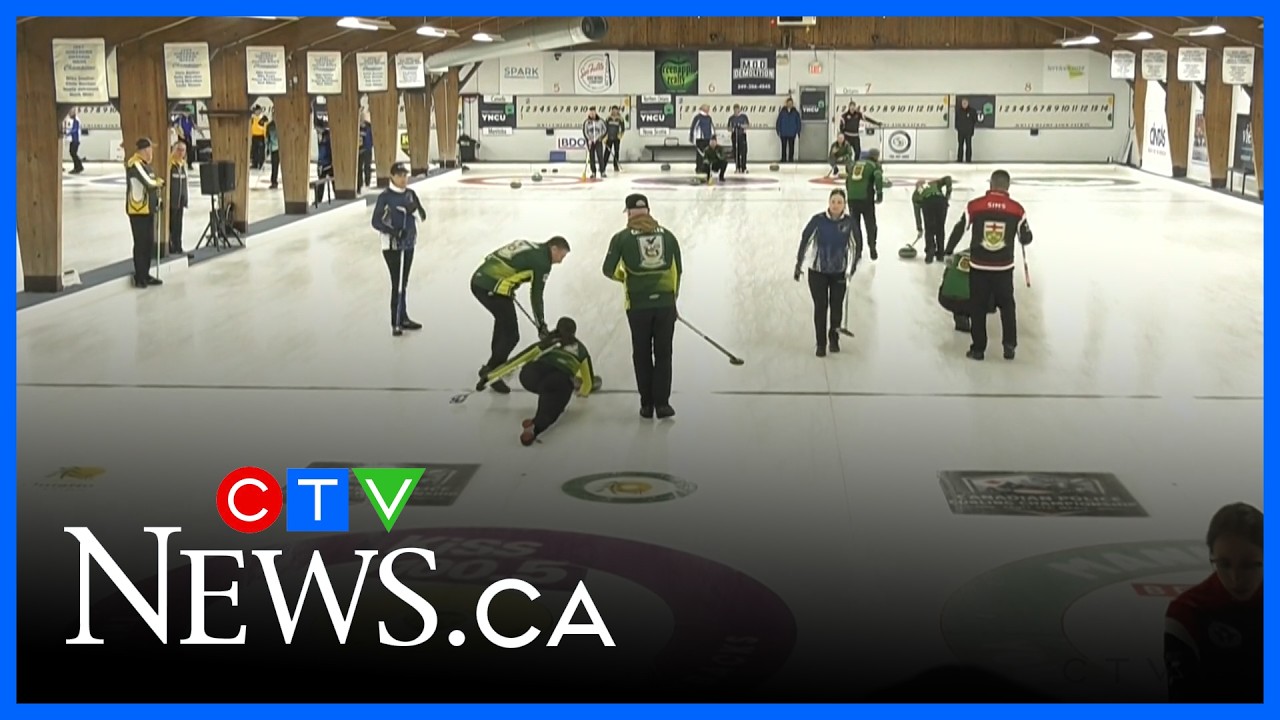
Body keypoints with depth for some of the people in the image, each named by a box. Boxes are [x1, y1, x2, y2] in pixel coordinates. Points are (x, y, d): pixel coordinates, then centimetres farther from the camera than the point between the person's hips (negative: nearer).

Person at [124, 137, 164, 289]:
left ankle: (145, 275, 22)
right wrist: (159, 182, -2)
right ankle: (139, 278, 2)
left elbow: (153, 183, 17)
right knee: (140, 243, -4)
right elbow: (148, 182, -22)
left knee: (149, 242, 13)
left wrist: (157, 199, 2)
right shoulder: (135, 164, -15)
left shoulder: (146, 164, 15)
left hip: (148, 209, 9)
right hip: (138, 210, -9)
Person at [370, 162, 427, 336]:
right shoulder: (385, 196, -12)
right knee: (397, 283, -8)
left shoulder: (410, 194, 5)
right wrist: (392, 231, -25)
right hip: (391, 245, -6)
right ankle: (396, 323, -3)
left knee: (404, 282, 15)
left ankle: (403, 318, 26)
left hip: (408, 243, 6)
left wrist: (414, 208, -21)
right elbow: (375, 222, -12)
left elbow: (422, 214, 1)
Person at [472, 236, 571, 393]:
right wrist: (541, 324, 6)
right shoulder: (542, 261, -4)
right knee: (511, 336, -2)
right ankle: (491, 372, 2)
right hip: (493, 289, -10)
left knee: (504, 319, 32)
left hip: (478, 279, 10)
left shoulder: (530, 247, 21)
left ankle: (497, 361, 43)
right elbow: (536, 294, -2)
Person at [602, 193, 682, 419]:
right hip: (666, 303, 2)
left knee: (642, 355, 11)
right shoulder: (667, 235, 7)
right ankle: (662, 403, 8)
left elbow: (608, 270, 0)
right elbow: (678, 270, 10)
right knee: (663, 354, 10)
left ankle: (647, 404, 13)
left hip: (638, 305, -1)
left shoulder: (622, 237, -1)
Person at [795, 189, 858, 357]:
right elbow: (805, 240, -6)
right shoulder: (818, 220, -15)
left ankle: (834, 338, 30)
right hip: (818, 272, -1)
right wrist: (799, 264, -3)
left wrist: (853, 266, -9)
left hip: (839, 272, 1)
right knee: (820, 307, 0)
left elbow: (855, 246, 0)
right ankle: (821, 343, 11)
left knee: (837, 306, 8)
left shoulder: (849, 222, -10)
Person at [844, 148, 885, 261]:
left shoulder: (855, 164, 22)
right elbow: (878, 177, -13)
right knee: (870, 224, 10)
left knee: (854, 224, 13)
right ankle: (872, 250, 9)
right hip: (866, 197, -3)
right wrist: (879, 194, -12)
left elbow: (847, 180, 21)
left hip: (852, 197, 4)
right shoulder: (875, 165, 7)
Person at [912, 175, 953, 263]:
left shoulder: (916, 193, 34)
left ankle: (930, 252, 2)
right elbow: (947, 178, 19)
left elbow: (917, 212, 30)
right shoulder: (935, 183, 38)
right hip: (941, 200, 1)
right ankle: (940, 254, 23)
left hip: (927, 202, -1)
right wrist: (948, 192, 19)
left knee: (929, 230, 15)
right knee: (940, 228, 18)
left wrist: (919, 229, 33)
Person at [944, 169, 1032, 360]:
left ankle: (978, 349, 14)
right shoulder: (1016, 209, -5)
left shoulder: (975, 206, -7)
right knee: (1007, 305, 19)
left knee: (978, 307, 12)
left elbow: (958, 230, 0)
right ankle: (1009, 345, 13)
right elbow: (1026, 238, 4)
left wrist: (948, 253, 15)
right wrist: (1017, 235, 28)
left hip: (978, 267, 0)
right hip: (1004, 268, 0)